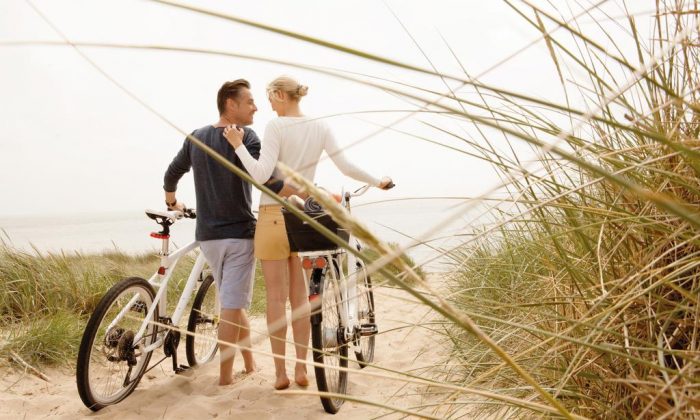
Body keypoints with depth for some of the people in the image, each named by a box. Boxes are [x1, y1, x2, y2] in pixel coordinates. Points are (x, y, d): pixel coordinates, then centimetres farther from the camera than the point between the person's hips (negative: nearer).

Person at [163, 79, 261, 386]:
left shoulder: (196, 137, 9)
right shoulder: (246, 137, -10)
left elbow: (171, 175, 16)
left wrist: (171, 203, 32)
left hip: (207, 234, 7)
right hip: (239, 233, -6)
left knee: (233, 301, 19)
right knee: (232, 306, 0)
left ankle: (250, 362, 29)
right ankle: (225, 374, 8)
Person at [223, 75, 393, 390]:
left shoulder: (276, 127, -11)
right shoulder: (320, 127, 4)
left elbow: (260, 174, -20)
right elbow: (346, 167, 2)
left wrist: (238, 145, -9)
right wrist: (378, 182, 16)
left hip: (274, 216, -5)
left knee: (276, 297, 4)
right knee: (300, 296, 12)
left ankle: (280, 372, 12)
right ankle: (301, 369, 19)